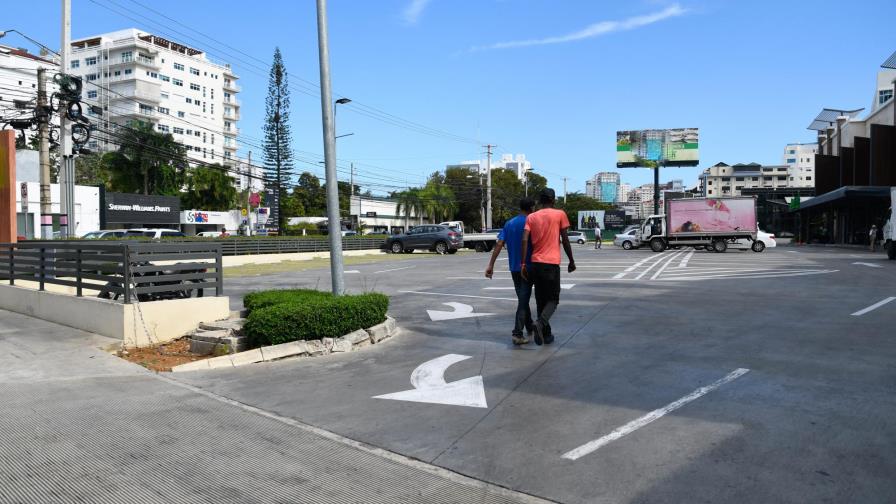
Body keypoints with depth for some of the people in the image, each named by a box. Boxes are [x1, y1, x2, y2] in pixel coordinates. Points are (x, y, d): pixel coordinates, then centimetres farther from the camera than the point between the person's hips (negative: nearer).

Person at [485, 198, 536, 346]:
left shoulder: (508, 224, 6)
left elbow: (499, 244, -2)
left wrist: (491, 265, -4)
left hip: (514, 268, 6)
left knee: (522, 297, 19)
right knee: (523, 299, -5)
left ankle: (529, 326, 35)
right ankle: (517, 333, -13)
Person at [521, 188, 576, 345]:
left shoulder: (531, 217, 8)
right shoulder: (560, 214, 1)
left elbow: (525, 241, -4)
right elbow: (565, 240, 0)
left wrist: (523, 264, -5)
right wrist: (571, 261, 9)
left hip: (536, 263, 3)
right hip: (552, 263, -3)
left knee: (540, 300, 14)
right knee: (553, 299, 5)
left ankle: (546, 334, 16)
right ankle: (541, 322, -22)